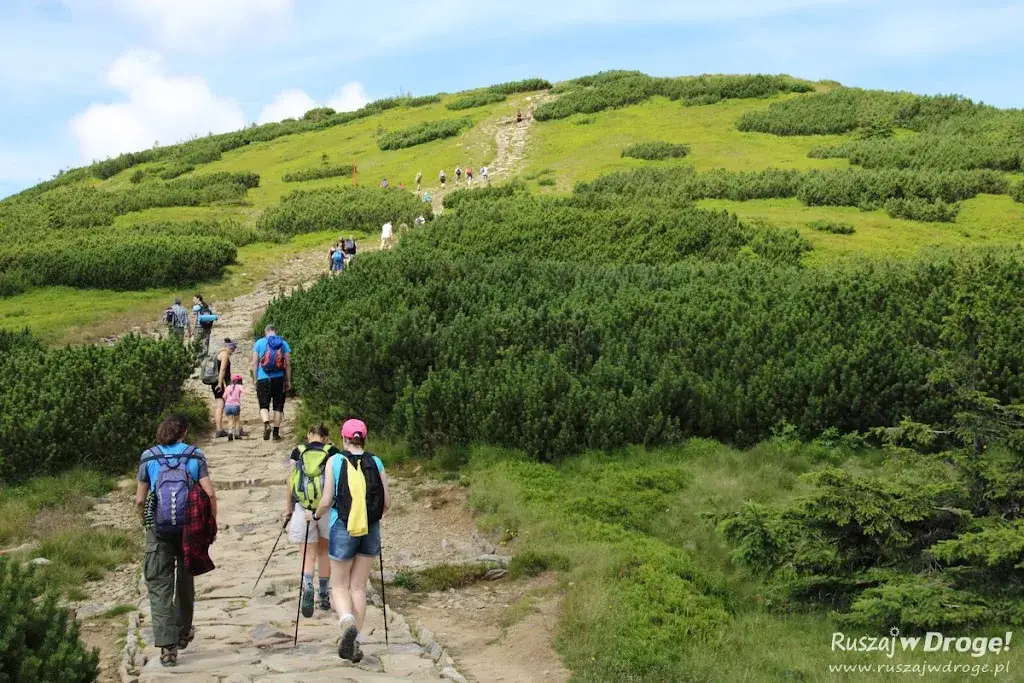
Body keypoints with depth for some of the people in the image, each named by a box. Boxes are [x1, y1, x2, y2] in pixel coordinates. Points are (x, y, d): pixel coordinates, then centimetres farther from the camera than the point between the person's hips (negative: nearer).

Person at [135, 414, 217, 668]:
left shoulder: (149, 457, 3)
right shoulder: (195, 456, 1)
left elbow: (140, 500, 4)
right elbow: (210, 494, -6)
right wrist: (212, 522, 4)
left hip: (159, 530, -1)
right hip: (189, 528, 1)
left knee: (160, 586, 1)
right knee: (185, 580, 20)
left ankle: (167, 646, -8)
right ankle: (183, 632, 36)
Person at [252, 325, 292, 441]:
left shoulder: (259, 343, 2)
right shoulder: (283, 344, 4)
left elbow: (254, 363, 0)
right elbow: (288, 364, 2)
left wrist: (255, 379, 7)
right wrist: (288, 381, 8)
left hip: (263, 379, -1)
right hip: (279, 379, 1)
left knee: (264, 405, 5)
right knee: (278, 406, 9)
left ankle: (267, 424, -22)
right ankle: (276, 432, 8)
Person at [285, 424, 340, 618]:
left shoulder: (298, 452, 3)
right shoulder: (332, 452, 1)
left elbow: (291, 481, 3)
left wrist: (288, 507, 11)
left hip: (304, 508, 0)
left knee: (309, 553, 4)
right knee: (324, 551, 18)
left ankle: (308, 587, -23)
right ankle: (323, 595, 26)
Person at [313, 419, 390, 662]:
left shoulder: (335, 461, -6)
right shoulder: (375, 462, 0)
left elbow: (326, 501, -8)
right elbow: (387, 501, 4)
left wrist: (315, 516, 13)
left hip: (342, 529, -2)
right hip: (370, 531, 2)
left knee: (340, 586, 10)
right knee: (359, 587, 12)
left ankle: (348, 622, -19)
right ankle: (352, 644, 11)